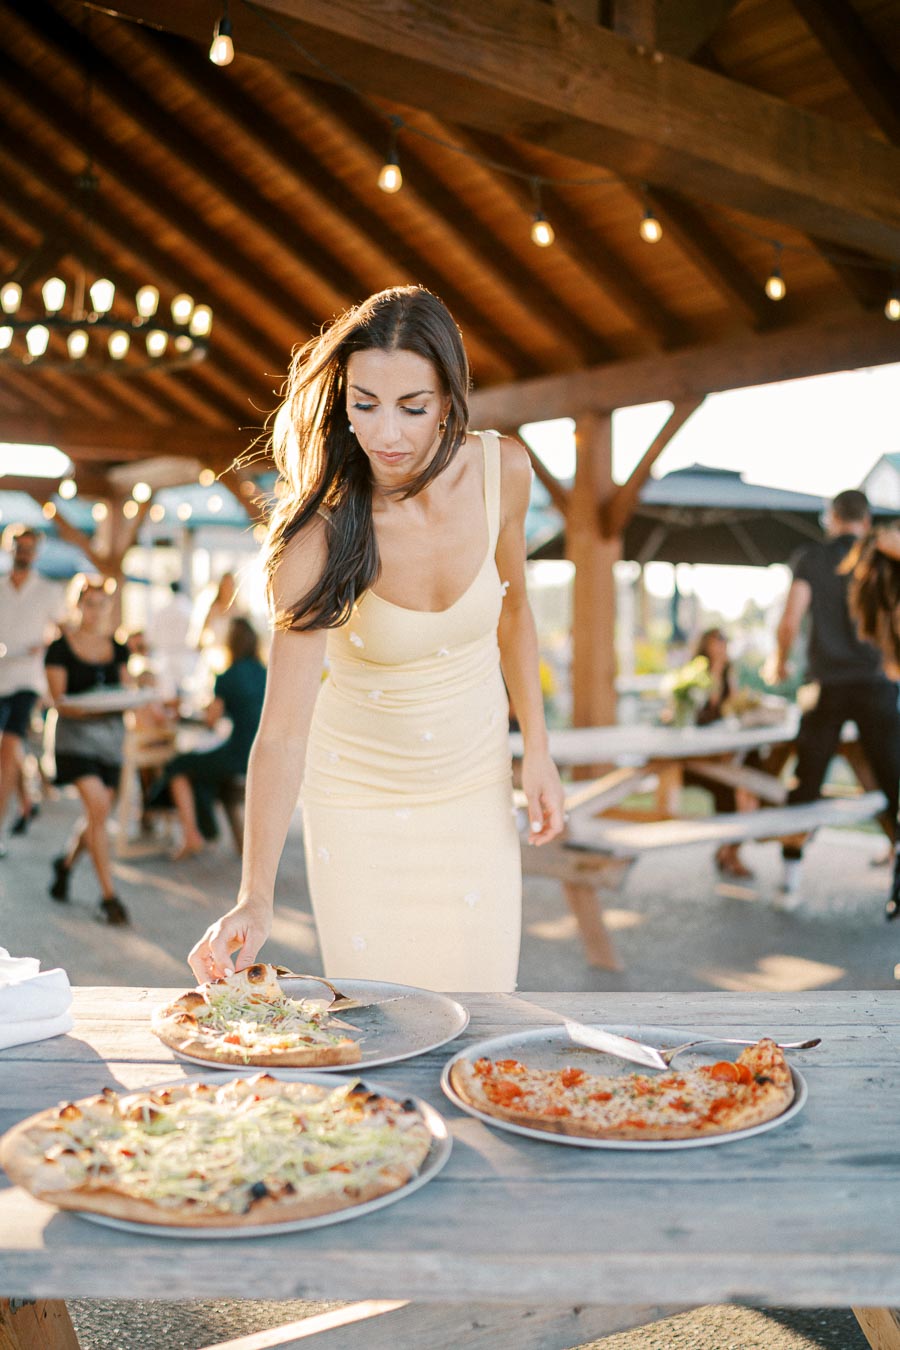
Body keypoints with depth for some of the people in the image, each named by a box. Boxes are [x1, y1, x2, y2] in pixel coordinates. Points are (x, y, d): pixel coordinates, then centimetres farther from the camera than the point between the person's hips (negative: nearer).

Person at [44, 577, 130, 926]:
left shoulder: (117, 648, 12)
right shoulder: (60, 647, -1)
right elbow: (58, 700, -7)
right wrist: (81, 708, -27)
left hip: (111, 733, 5)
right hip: (75, 732, -5)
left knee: (98, 813, 9)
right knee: (97, 806, -18)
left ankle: (66, 863, 41)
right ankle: (108, 896, -13)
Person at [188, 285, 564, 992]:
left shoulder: (503, 470, -15)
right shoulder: (320, 536, -26)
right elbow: (283, 729, -30)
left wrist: (537, 750, 3)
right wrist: (255, 899, -38)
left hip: (476, 782, 3)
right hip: (360, 794, -3)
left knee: (481, 1008, 11)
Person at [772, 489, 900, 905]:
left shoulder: (811, 559, 1)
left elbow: (790, 622, -8)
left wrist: (779, 664, 9)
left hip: (826, 684, 0)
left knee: (805, 784, 8)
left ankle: (790, 881, 11)